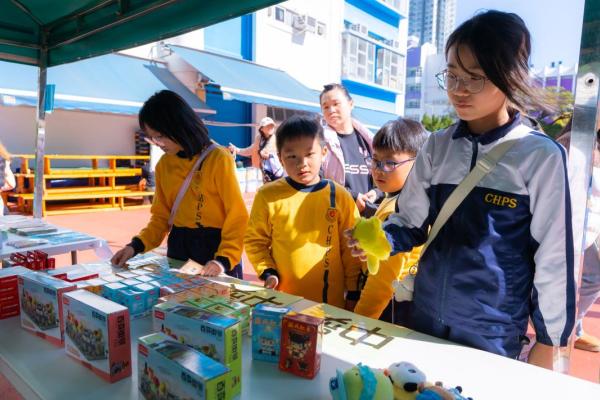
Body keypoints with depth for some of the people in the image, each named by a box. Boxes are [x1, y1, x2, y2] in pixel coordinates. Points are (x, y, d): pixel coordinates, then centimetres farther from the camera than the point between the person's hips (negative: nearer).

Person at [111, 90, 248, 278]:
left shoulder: (218, 159, -14)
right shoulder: (163, 164, 4)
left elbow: (237, 217, -15)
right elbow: (162, 216, 10)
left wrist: (224, 260, -25)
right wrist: (136, 246, -4)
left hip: (214, 247, -5)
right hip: (178, 248, 5)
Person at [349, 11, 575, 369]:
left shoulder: (542, 156, -12)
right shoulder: (437, 147, -1)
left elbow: (553, 256, -6)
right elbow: (412, 223, 3)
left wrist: (548, 341, 0)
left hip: (494, 333, -3)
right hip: (424, 317, 4)